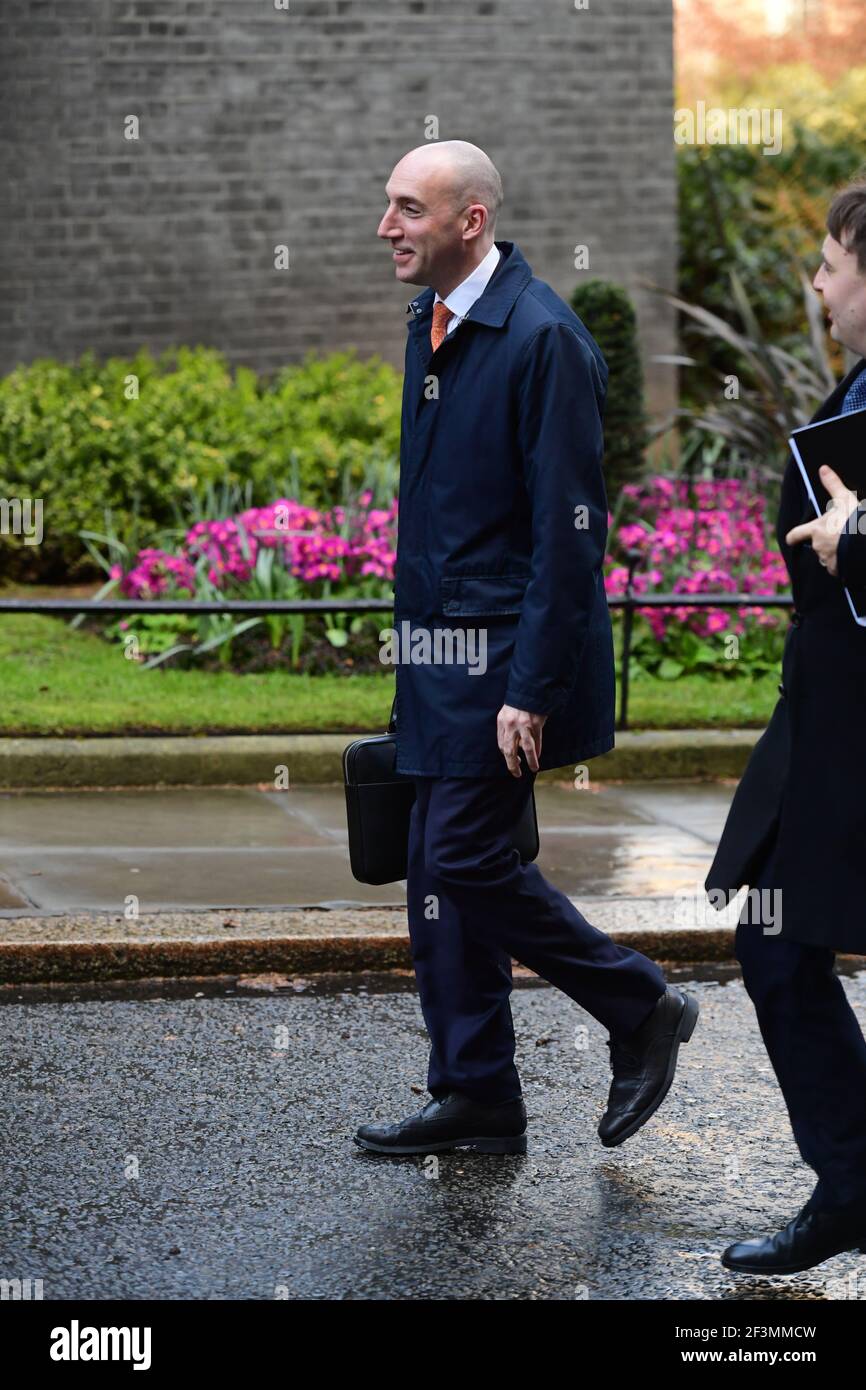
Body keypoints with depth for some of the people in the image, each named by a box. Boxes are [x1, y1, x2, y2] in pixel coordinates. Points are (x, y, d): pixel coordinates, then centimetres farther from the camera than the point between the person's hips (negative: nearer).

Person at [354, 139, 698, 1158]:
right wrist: (416, 636, 17)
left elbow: (570, 530, -19)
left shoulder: (543, 339, -17)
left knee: (464, 858, -9)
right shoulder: (430, 325, 11)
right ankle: (475, 1100, 18)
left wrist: (531, 690, -21)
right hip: (442, 652, 9)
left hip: (510, 653, -9)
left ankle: (641, 1009, 9)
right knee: (437, 871, 9)